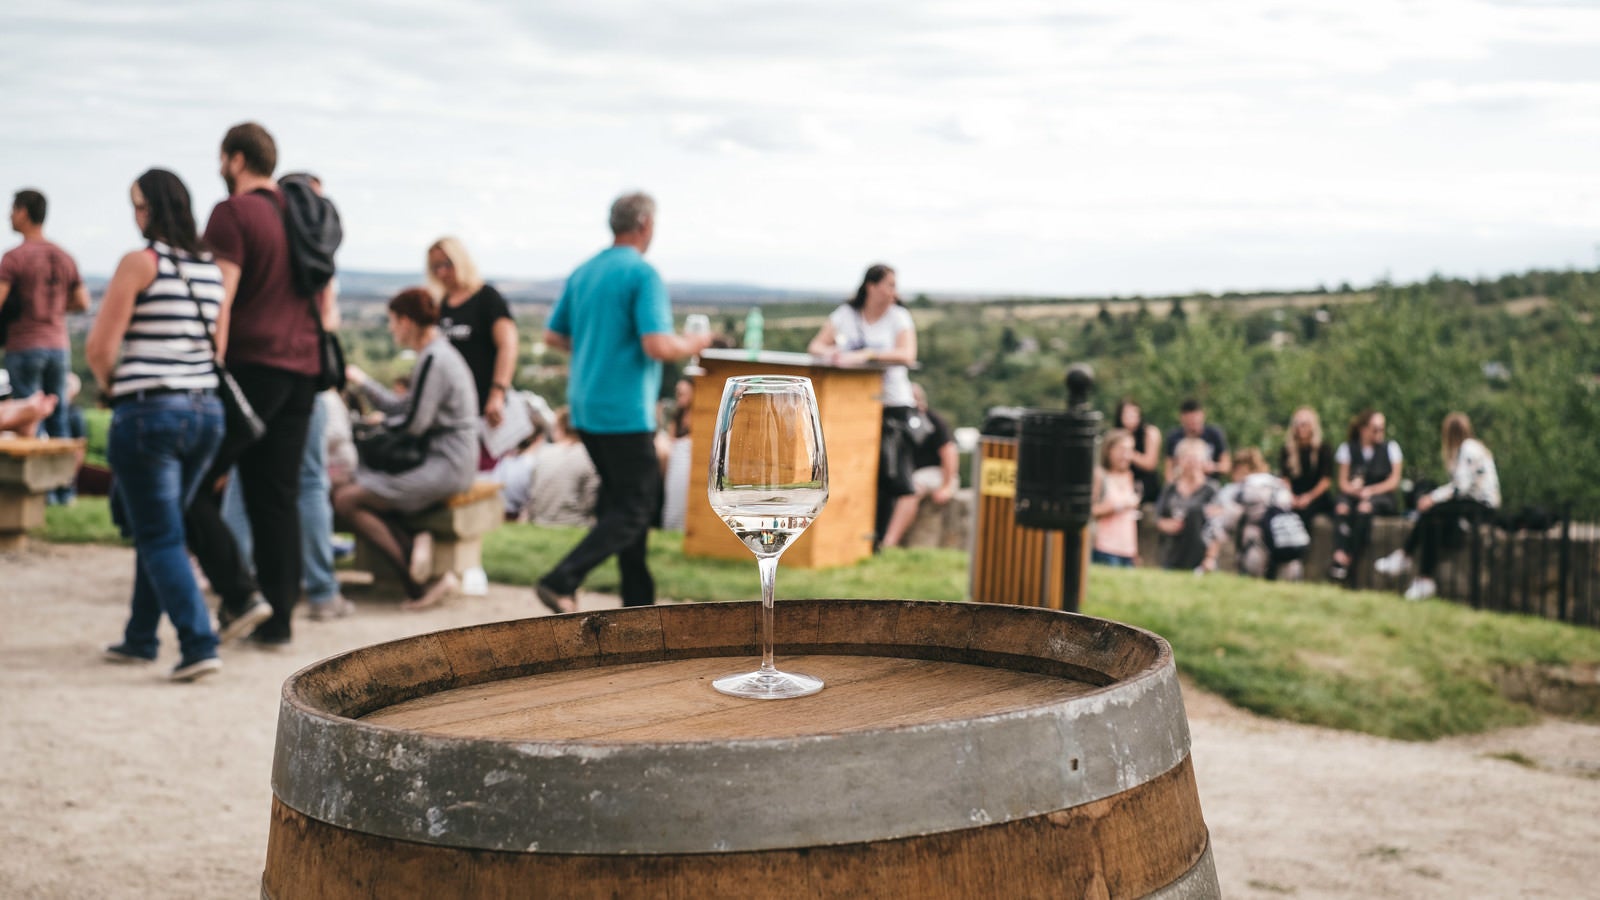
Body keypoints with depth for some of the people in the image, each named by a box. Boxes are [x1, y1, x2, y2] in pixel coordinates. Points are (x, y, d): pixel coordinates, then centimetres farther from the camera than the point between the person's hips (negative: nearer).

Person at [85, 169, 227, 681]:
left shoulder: (140, 262, -10)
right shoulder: (213, 268, 9)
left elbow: (99, 348, -10)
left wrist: (110, 386, 8)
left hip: (147, 413, -6)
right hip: (206, 410, 7)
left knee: (159, 538, 0)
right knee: (154, 528, 20)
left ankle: (199, 644, -10)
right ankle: (140, 639, 28)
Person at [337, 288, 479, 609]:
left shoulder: (433, 359, -15)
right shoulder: (438, 354, 16)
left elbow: (414, 423, -18)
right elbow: (404, 408, 18)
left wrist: (381, 425, 1)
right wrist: (363, 383, 24)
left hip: (445, 466, -10)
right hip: (441, 459, 10)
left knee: (346, 499, -12)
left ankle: (416, 585, -12)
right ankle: (411, 543, -6)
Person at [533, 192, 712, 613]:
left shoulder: (582, 273, 10)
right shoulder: (642, 274, -14)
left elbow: (553, 335, 16)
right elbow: (658, 346, -23)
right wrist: (694, 344, -3)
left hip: (585, 408, 8)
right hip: (625, 411, -8)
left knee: (618, 500, 18)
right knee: (634, 508, -1)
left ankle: (638, 599, 23)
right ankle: (561, 581, -14)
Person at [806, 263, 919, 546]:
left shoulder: (899, 317, -1)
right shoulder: (845, 314, 7)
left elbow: (907, 356, -17)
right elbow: (814, 347, 5)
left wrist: (866, 355, -28)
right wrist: (829, 352, -19)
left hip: (891, 403, -2)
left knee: (885, 474, -8)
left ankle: (878, 539, 1)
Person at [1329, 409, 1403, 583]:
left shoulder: (1390, 447, 8)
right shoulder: (1347, 448, 10)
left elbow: (1394, 480, 0)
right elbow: (1343, 482, 5)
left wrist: (1371, 490, -15)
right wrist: (1354, 489, -17)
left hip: (1382, 498, -1)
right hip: (1353, 495, 1)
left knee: (1365, 507, -37)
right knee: (1341, 506, -35)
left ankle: (1352, 559, -36)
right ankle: (1340, 557, -49)